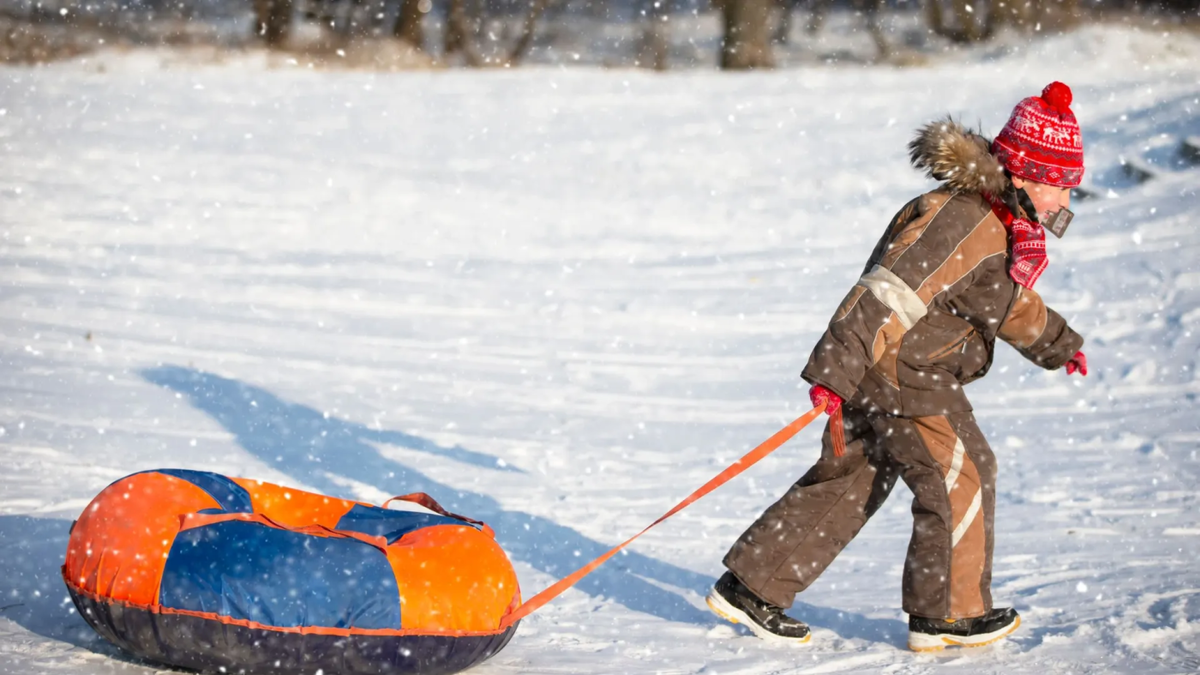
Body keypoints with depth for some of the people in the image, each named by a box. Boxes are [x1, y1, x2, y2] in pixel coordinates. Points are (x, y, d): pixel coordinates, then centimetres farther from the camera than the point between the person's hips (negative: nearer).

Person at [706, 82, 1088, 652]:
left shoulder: (1006, 224, 11)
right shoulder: (957, 220, -22)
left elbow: (1010, 300, 31)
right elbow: (887, 295, -27)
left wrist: (1056, 344, 43)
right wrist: (834, 371, -30)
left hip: (920, 373, 10)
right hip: (899, 374, -10)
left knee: (849, 483, 13)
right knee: (961, 477, -2)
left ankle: (750, 586, 18)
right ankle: (950, 614, 10)